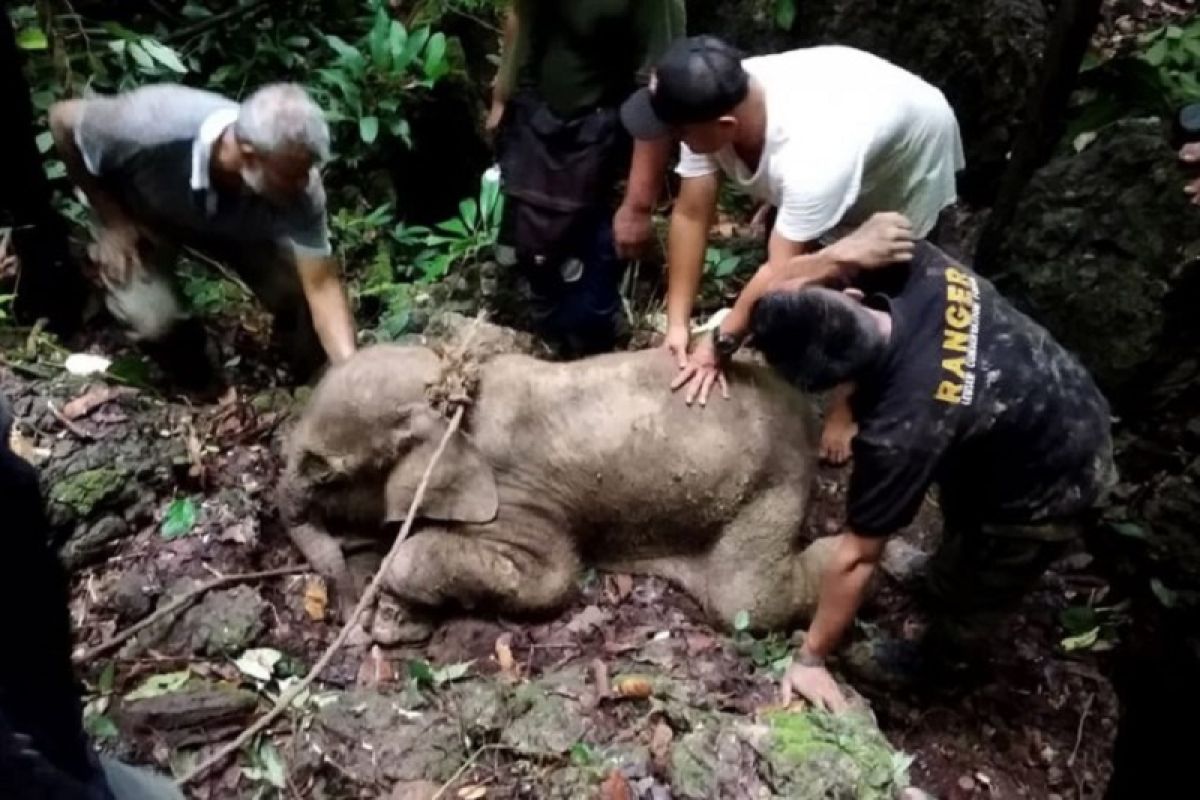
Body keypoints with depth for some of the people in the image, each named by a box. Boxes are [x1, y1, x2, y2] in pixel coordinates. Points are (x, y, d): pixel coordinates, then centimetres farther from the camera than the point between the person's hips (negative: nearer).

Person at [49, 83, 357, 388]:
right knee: (153, 319, -23)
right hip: (142, 214, -1)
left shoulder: (299, 188, -36)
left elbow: (321, 284, -33)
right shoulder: (155, 126, -42)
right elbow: (63, 119, -22)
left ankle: (311, 386, 15)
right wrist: (111, 221, -19)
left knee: (300, 294, -17)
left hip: (236, 224, 2)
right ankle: (190, 380, 13)